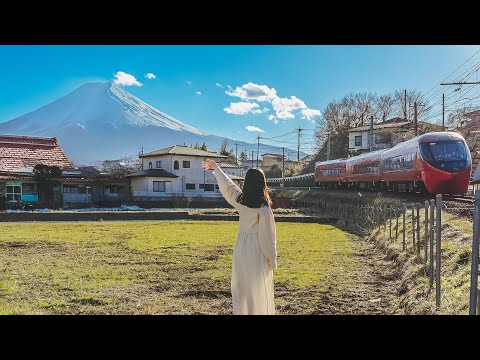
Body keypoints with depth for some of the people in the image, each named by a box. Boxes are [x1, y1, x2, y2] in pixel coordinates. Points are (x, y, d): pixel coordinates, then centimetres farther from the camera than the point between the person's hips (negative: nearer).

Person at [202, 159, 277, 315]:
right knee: (259, 290, 5)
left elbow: (227, 185, 11)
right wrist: (272, 260, -4)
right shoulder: (264, 208, -18)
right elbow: (267, 235, -15)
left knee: (241, 287, 15)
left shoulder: (240, 200, -5)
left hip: (241, 247, 5)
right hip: (257, 251, -5)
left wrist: (215, 168, 27)